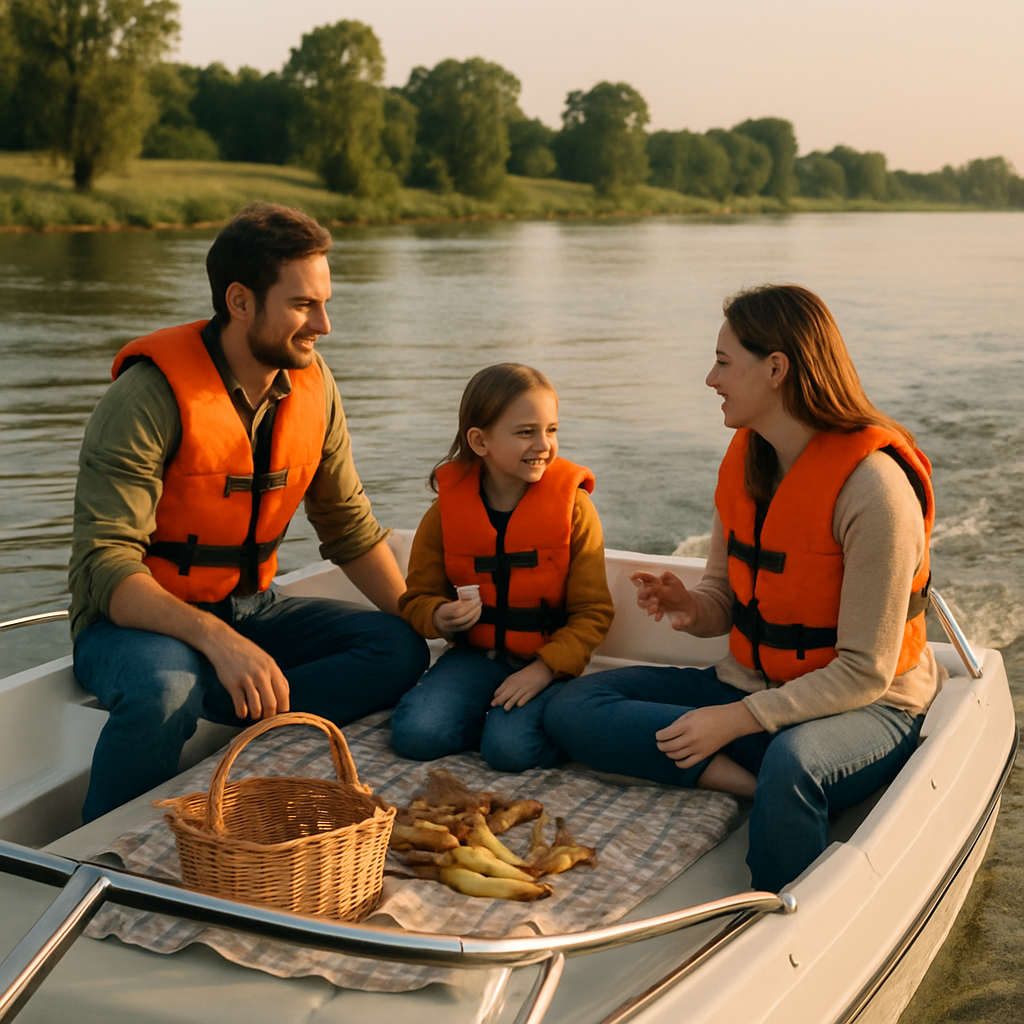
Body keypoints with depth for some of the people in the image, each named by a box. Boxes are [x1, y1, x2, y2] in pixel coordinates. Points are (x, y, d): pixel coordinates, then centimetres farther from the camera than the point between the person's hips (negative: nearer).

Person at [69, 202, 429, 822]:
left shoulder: (311, 383, 0)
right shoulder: (150, 395, -20)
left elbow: (350, 526, 9)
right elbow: (106, 566, -27)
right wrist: (217, 639, -42)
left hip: (251, 609, 6)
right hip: (138, 618, -6)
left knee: (399, 650, -15)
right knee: (165, 686, -39)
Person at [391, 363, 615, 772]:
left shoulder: (574, 508, -7)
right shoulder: (446, 511, -2)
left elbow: (593, 611, -6)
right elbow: (418, 596, 9)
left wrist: (545, 668, -19)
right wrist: (440, 617, -16)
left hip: (547, 659, -2)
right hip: (476, 654, 2)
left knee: (510, 749, -27)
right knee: (414, 734, -21)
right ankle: (494, 714, 3)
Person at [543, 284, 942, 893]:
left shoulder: (873, 487, -21)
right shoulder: (745, 460, 2)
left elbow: (865, 671, -21)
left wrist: (737, 718, -25)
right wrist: (690, 607, -13)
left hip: (865, 706, -7)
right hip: (755, 683, 7)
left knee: (790, 762, -43)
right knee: (572, 709, -9)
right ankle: (756, 784, -22)